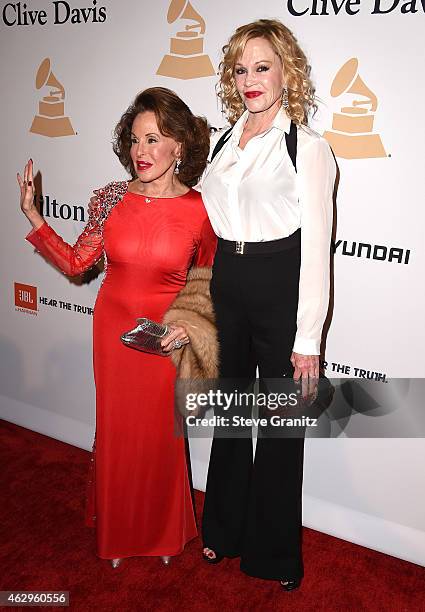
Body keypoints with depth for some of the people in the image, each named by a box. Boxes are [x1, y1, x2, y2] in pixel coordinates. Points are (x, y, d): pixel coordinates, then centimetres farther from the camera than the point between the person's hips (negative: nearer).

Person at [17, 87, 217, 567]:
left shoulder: (201, 210, -10)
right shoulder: (112, 199, -4)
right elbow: (75, 262, 1)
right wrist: (31, 213, -3)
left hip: (166, 338, -2)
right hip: (113, 332, 2)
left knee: (161, 435, 11)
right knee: (116, 431, 14)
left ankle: (162, 535, 40)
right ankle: (117, 533, 41)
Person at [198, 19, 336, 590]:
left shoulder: (308, 147, -6)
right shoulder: (224, 142, 11)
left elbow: (315, 248, -10)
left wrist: (308, 339, -13)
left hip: (281, 289, -5)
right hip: (224, 286, 6)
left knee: (281, 422, 8)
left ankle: (274, 552, 31)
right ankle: (224, 528, 41)